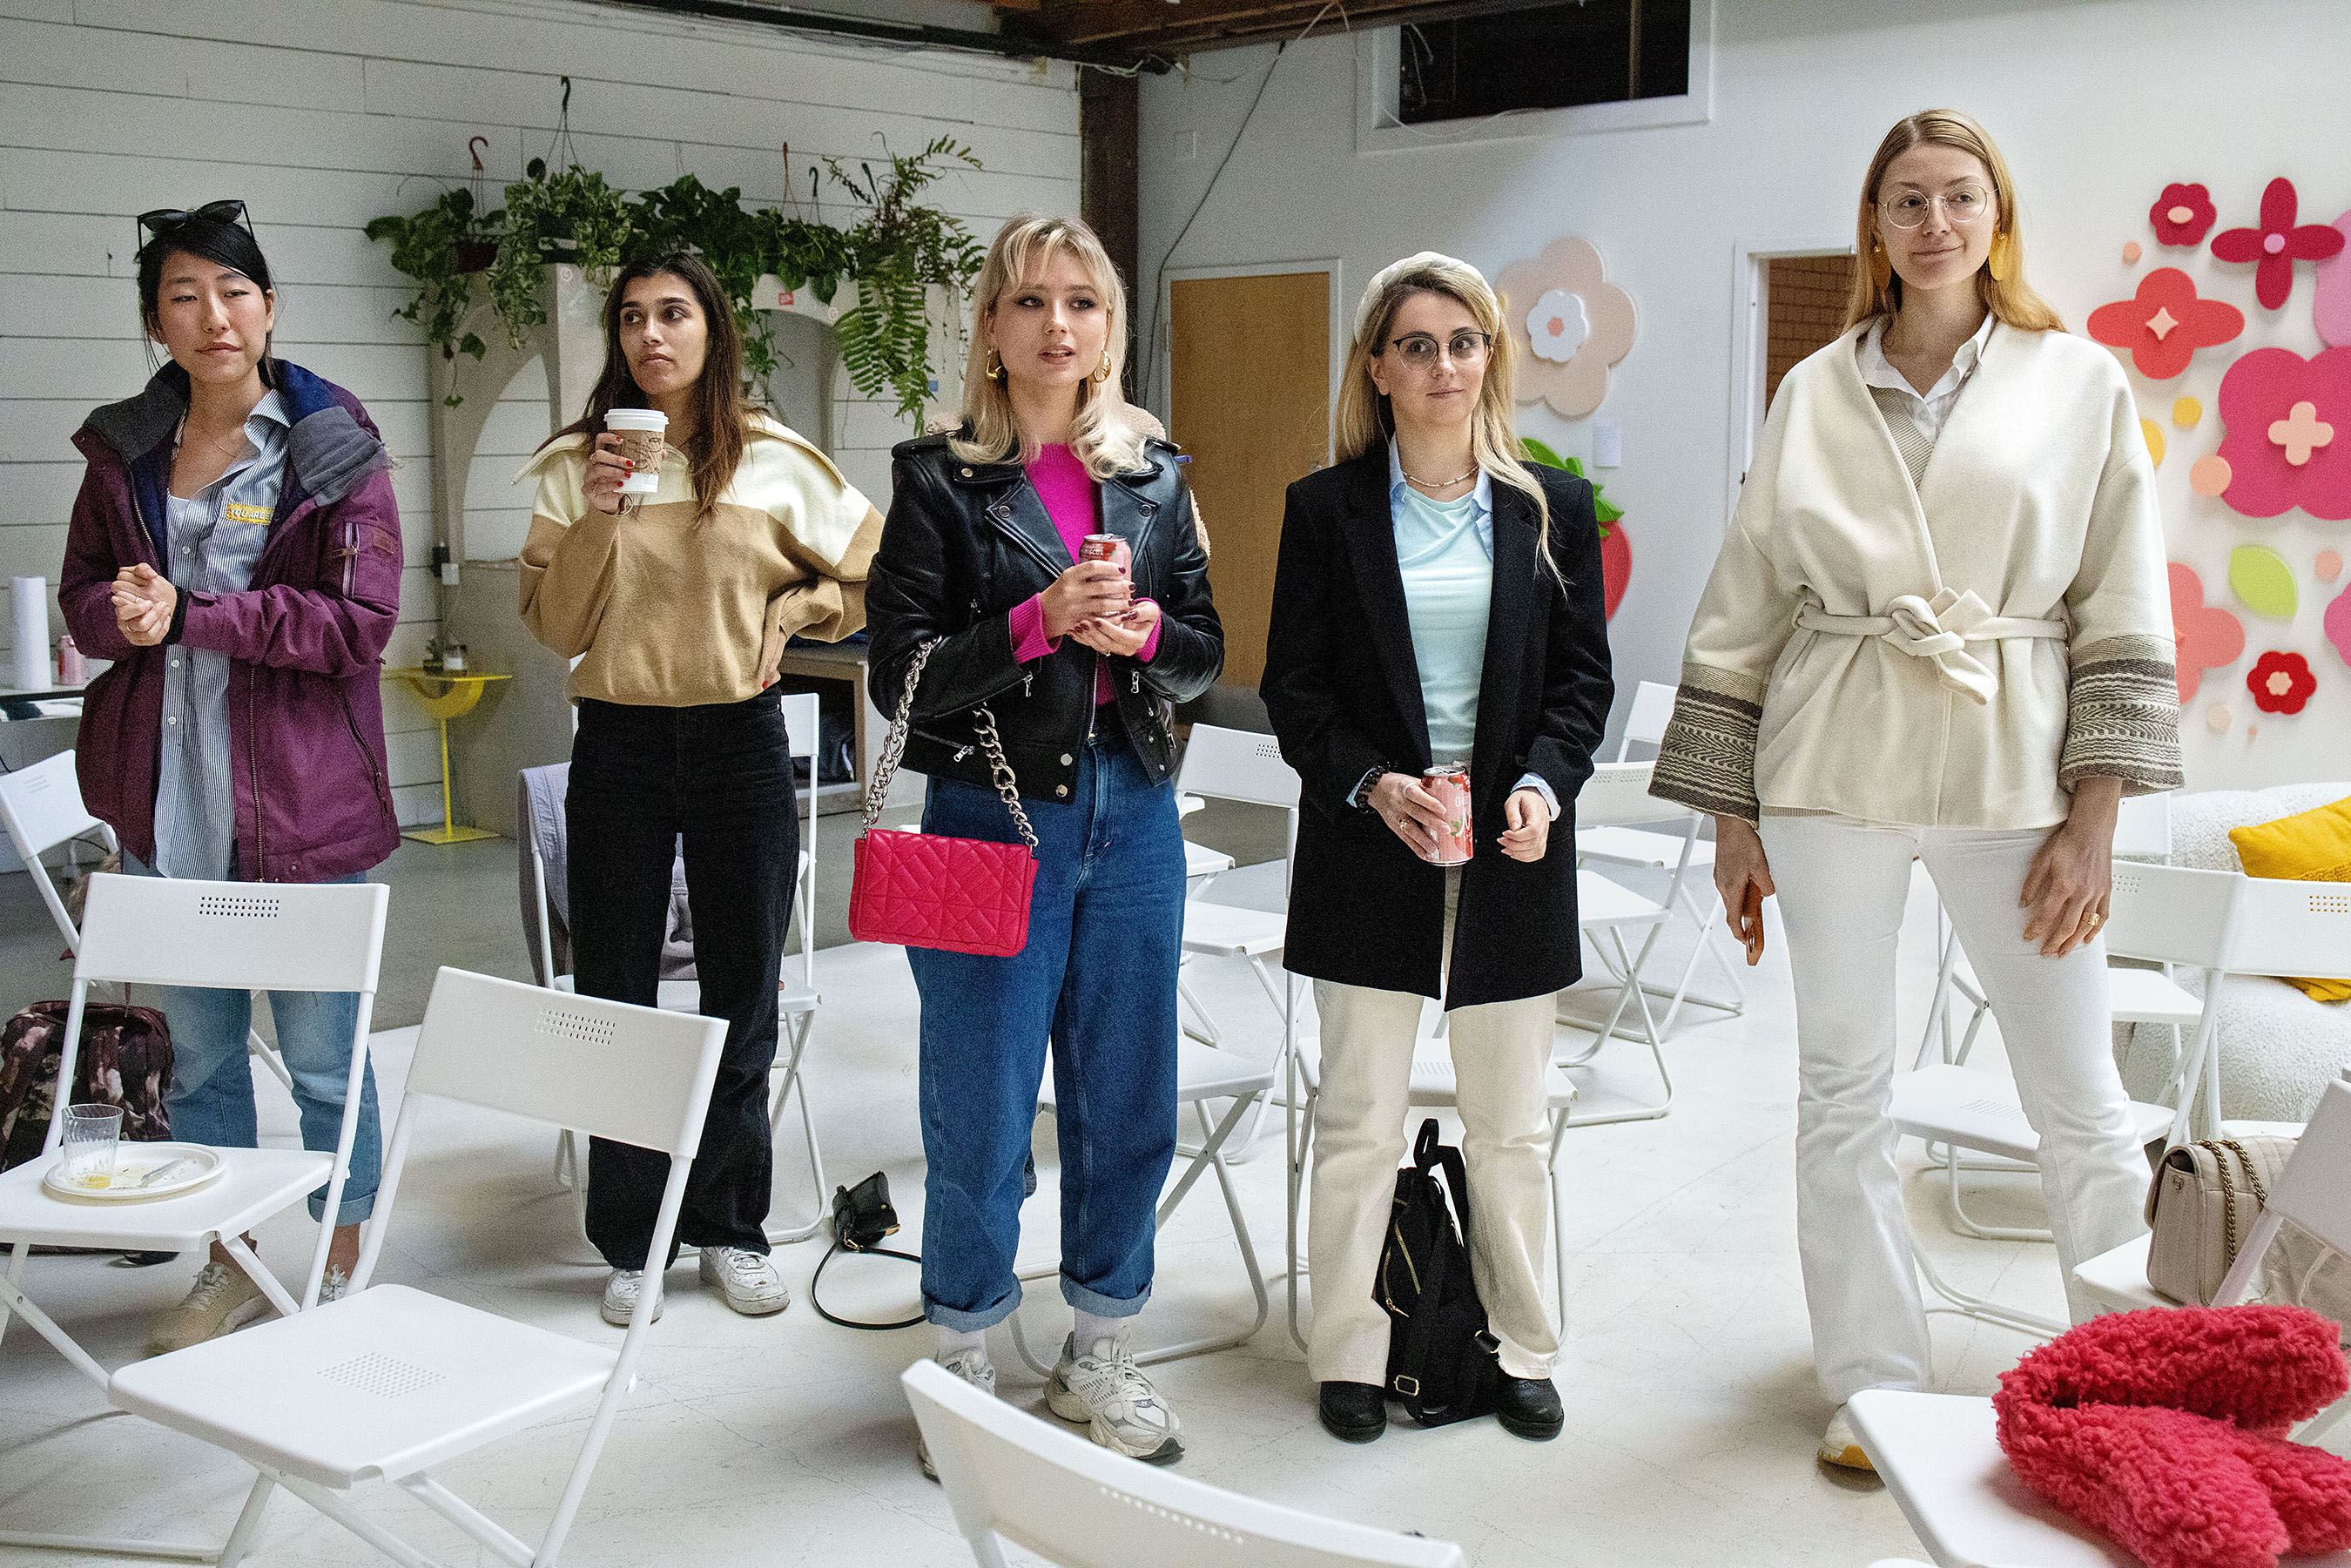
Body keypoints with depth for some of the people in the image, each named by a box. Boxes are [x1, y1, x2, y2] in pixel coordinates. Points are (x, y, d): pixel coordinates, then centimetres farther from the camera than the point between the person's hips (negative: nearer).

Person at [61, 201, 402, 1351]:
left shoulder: (335, 448, -7)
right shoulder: (125, 449, 8)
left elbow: (359, 619, -14)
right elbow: (83, 594, 14)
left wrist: (188, 616, -18)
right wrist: (119, 611, -10)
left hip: (299, 799, -5)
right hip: (165, 800, 5)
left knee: (321, 1050, 5)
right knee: (196, 1047, 16)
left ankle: (343, 1268, 23)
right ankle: (230, 1264, 33)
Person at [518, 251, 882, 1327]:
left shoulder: (776, 462, 0)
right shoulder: (578, 462, 1)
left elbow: (872, 575, 10)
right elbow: (554, 627, -3)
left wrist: (781, 616, -1)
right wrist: (596, 518, -15)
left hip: (741, 743, 0)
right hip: (620, 744, 0)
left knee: (743, 997, 8)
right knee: (615, 1000, 5)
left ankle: (730, 1228, 23)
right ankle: (633, 1245, 18)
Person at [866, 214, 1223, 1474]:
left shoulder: (1152, 477, 9)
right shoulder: (942, 481, -3)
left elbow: (1206, 651, 10)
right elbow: (902, 670, -9)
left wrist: (1141, 631, -11)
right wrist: (1039, 622, -21)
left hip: (1131, 815, 4)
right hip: (993, 814, -4)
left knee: (1126, 1101, 11)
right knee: (981, 1112, 4)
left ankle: (1099, 1359, 28)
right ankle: (962, 1369, 23)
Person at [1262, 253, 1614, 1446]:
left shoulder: (1552, 507, 6)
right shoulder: (1326, 508, 2)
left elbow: (1583, 677, 6)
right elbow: (1294, 687, 0)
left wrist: (1543, 784, -11)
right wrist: (1373, 783, -15)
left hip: (1511, 855, 2)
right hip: (1370, 854, -1)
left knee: (1511, 1125, 11)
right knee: (1360, 1121, 5)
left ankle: (1522, 1348, 26)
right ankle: (1349, 1354, 19)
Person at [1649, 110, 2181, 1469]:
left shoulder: (2083, 385, 5)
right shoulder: (1814, 394, 8)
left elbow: (2126, 618, 3)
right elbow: (1744, 611, 9)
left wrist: (2093, 818, -6)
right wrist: (1730, 814, 6)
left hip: (2010, 769, -1)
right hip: (1832, 771, 1)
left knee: (2080, 1095, 3)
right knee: (1845, 1086, 7)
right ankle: (1874, 1380, 22)